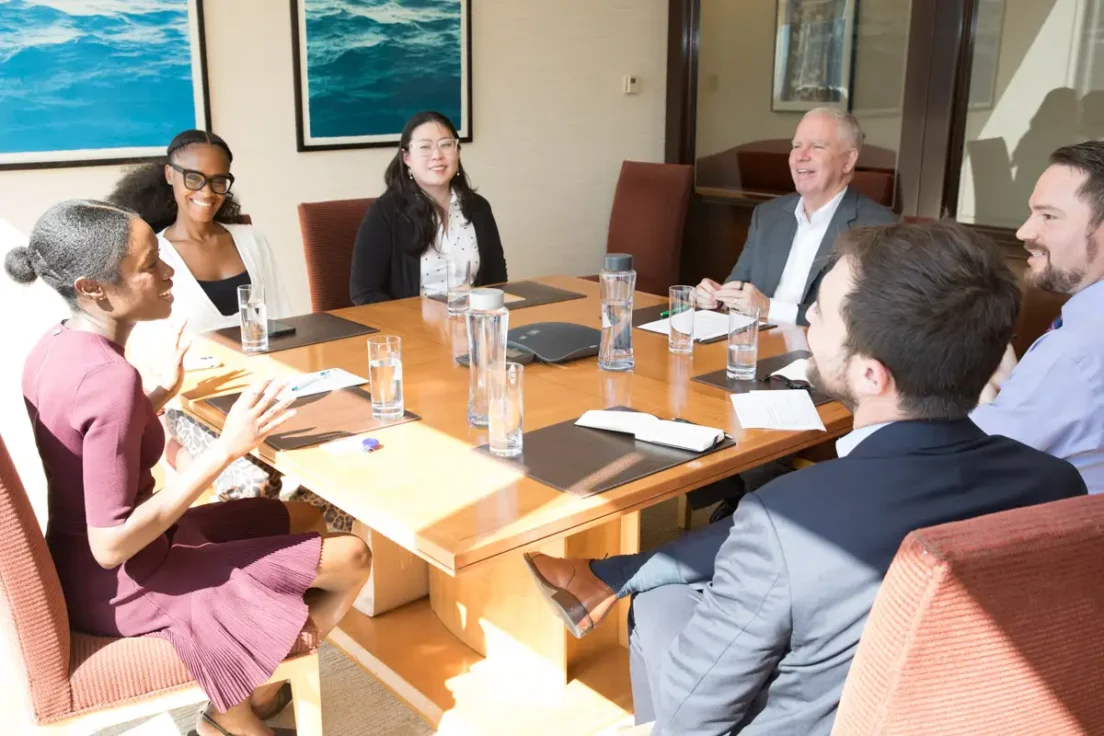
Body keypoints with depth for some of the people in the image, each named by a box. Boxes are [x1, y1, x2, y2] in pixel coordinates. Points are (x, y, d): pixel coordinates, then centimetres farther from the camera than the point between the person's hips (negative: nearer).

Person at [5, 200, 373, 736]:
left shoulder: (56, 346, -1)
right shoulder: (110, 378, -31)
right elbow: (111, 544, -29)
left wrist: (164, 392, 14)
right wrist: (227, 447, -29)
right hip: (120, 584, -9)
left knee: (304, 519, 19)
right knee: (349, 558, -4)